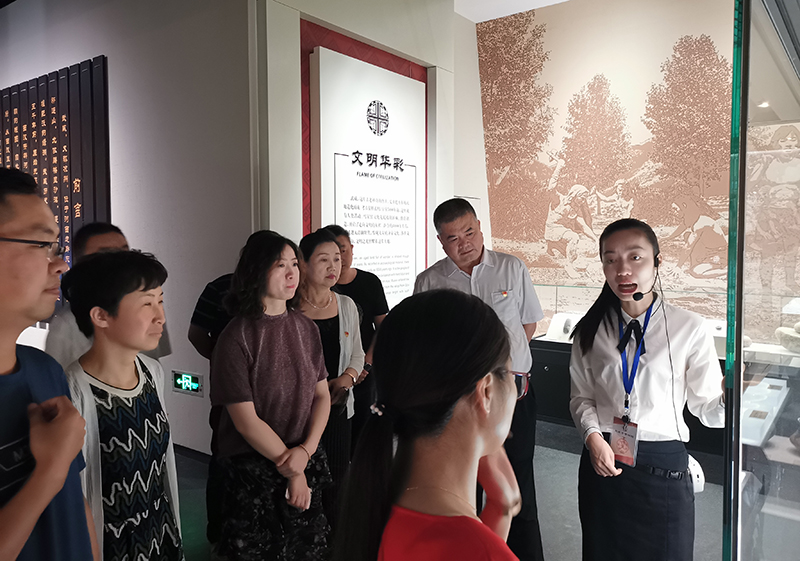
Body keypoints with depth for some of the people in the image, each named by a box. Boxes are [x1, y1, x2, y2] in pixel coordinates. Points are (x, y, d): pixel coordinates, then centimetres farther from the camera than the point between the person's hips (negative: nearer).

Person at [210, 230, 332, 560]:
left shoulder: (305, 328, 1)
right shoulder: (236, 338, -15)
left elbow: (322, 395, 3)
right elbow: (246, 420, -15)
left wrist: (306, 451, -10)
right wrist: (291, 470, -9)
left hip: (306, 465, 5)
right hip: (253, 471, -5)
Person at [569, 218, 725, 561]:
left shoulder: (688, 329, -9)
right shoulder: (591, 330, -2)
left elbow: (705, 407, -6)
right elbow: (581, 397, 3)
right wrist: (593, 437, -13)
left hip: (664, 466, -2)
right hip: (602, 460, 2)